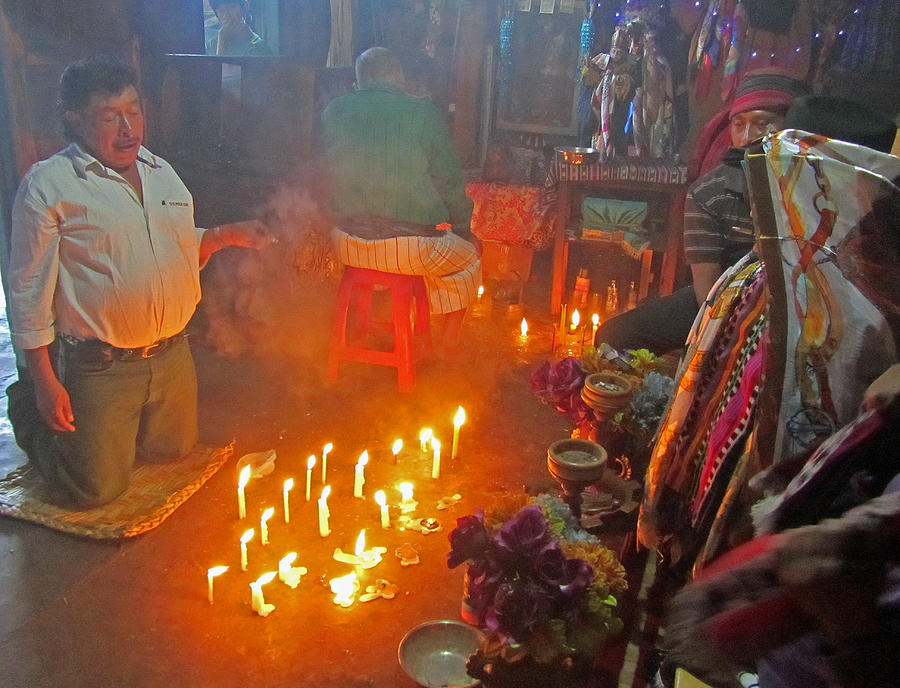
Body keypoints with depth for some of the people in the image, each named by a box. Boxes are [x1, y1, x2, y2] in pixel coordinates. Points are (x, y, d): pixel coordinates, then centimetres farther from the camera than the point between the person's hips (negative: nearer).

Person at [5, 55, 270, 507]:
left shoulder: (161, 172, 8)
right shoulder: (48, 185, -13)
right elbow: (29, 288, -11)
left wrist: (227, 235, -2)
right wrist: (43, 381, -11)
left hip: (171, 355, 6)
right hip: (99, 365, -6)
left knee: (173, 452, 22)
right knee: (95, 488, 8)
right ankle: (28, 411, 33)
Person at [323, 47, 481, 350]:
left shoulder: (333, 111, 2)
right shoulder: (423, 113, -7)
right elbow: (450, 185, -3)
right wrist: (464, 231, 13)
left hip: (348, 245, 5)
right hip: (411, 248, -4)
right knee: (468, 259, 23)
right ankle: (449, 343, 30)